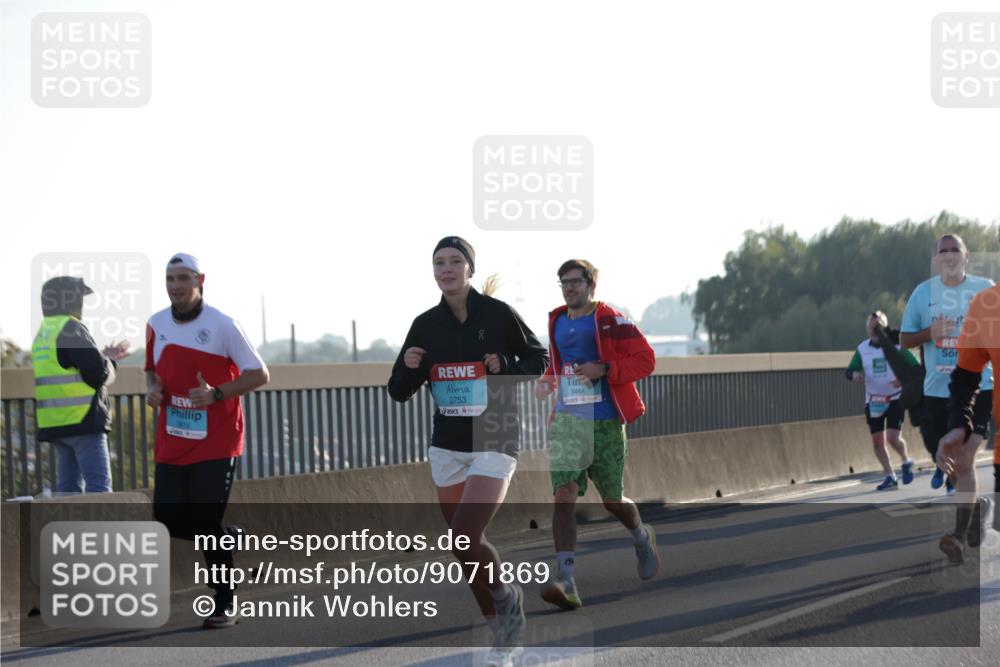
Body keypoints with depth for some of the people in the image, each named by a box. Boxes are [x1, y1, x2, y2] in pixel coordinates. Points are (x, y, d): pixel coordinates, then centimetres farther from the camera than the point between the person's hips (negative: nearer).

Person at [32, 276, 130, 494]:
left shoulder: (43, 333, 17)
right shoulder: (71, 329, -11)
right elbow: (99, 374, -15)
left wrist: (105, 357, 19)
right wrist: (110, 361, 7)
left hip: (54, 424, 9)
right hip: (83, 420, -9)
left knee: (68, 487, 10)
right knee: (98, 484, -10)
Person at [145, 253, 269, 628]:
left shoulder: (222, 325, -9)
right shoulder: (156, 325, 6)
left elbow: (258, 374, -7)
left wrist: (216, 394, -21)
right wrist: (152, 389, -1)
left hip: (215, 445, -5)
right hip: (171, 446, 5)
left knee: (207, 523, -8)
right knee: (166, 522, -2)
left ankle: (224, 606, 4)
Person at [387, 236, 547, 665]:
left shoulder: (498, 314, -8)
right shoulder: (426, 325, 2)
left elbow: (539, 359, 4)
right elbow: (399, 393, 7)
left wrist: (505, 367, -15)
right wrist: (409, 368, -14)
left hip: (494, 444, -5)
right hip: (447, 447, 5)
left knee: (463, 538, -19)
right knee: (465, 543, 8)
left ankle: (506, 597, 9)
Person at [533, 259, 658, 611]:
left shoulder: (611, 321, -5)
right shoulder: (556, 322, 12)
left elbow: (646, 359, -8)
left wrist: (604, 369, -21)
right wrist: (547, 381, 7)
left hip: (605, 422, -3)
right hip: (567, 420, 3)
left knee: (612, 500, 10)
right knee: (564, 495, -15)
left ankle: (642, 536, 45)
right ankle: (565, 579, -23)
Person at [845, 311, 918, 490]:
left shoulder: (896, 345, -8)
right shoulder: (862, 349, 1)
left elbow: (916, 367, -6)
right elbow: (850, 370, 5)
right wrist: (855, 375, -19)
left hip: (895, 398, -4)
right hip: (873, 401, 4)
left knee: (892, 437, -16)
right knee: (877, 440, 4)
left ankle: (906, 462, 14)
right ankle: (890, 477, 18)